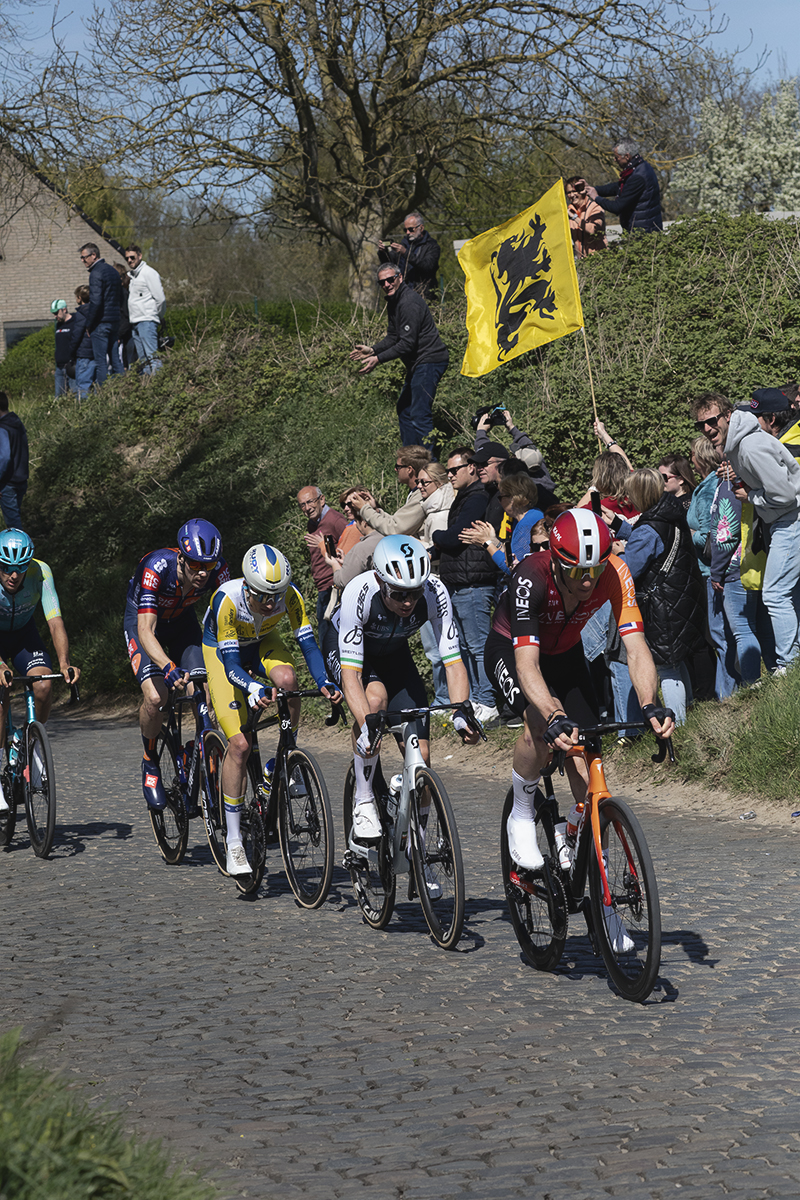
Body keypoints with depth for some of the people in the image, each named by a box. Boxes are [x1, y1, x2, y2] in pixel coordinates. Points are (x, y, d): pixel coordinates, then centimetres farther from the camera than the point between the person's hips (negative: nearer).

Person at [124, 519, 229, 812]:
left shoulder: (217, 570, -28)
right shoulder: (156, 567, -39)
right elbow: (146, 631, -44)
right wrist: (169, 668, -60)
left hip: (182, 623, 3)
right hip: (142, 621, -3)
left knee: (202, 695, -17)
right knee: (155, 696, -23)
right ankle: (150, 763, 1)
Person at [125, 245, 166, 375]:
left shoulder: (148, 273, -7)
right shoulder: (131, 275, 19)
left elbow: (160, 299, -9)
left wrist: (159, 317, 3)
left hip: (147, 321, -9)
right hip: (135, 323, 9)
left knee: (152, 356, -16)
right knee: (142, 359, 7)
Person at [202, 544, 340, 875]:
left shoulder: (290, 595, -29)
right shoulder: (227, 599, -37)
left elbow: (307, 642, -28)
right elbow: (231, 665, -37)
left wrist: (323, 681, -46)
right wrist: (253, 688, -57)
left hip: (263, 643, 3)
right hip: (222, 651, -3)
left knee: (287, 679, -34)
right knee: (240, 743, -15)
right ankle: (233, 842, -5)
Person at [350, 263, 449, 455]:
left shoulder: (409, 302, -20)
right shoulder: (393, 301, 13)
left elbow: (407, 343, -23)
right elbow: (393, 336, 21)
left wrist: (378, 359, -23)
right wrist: (373, 350, 6)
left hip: (429, 360, -11)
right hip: (417, 363, 11)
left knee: (420, 415, -13)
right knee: (404, 408, 18)